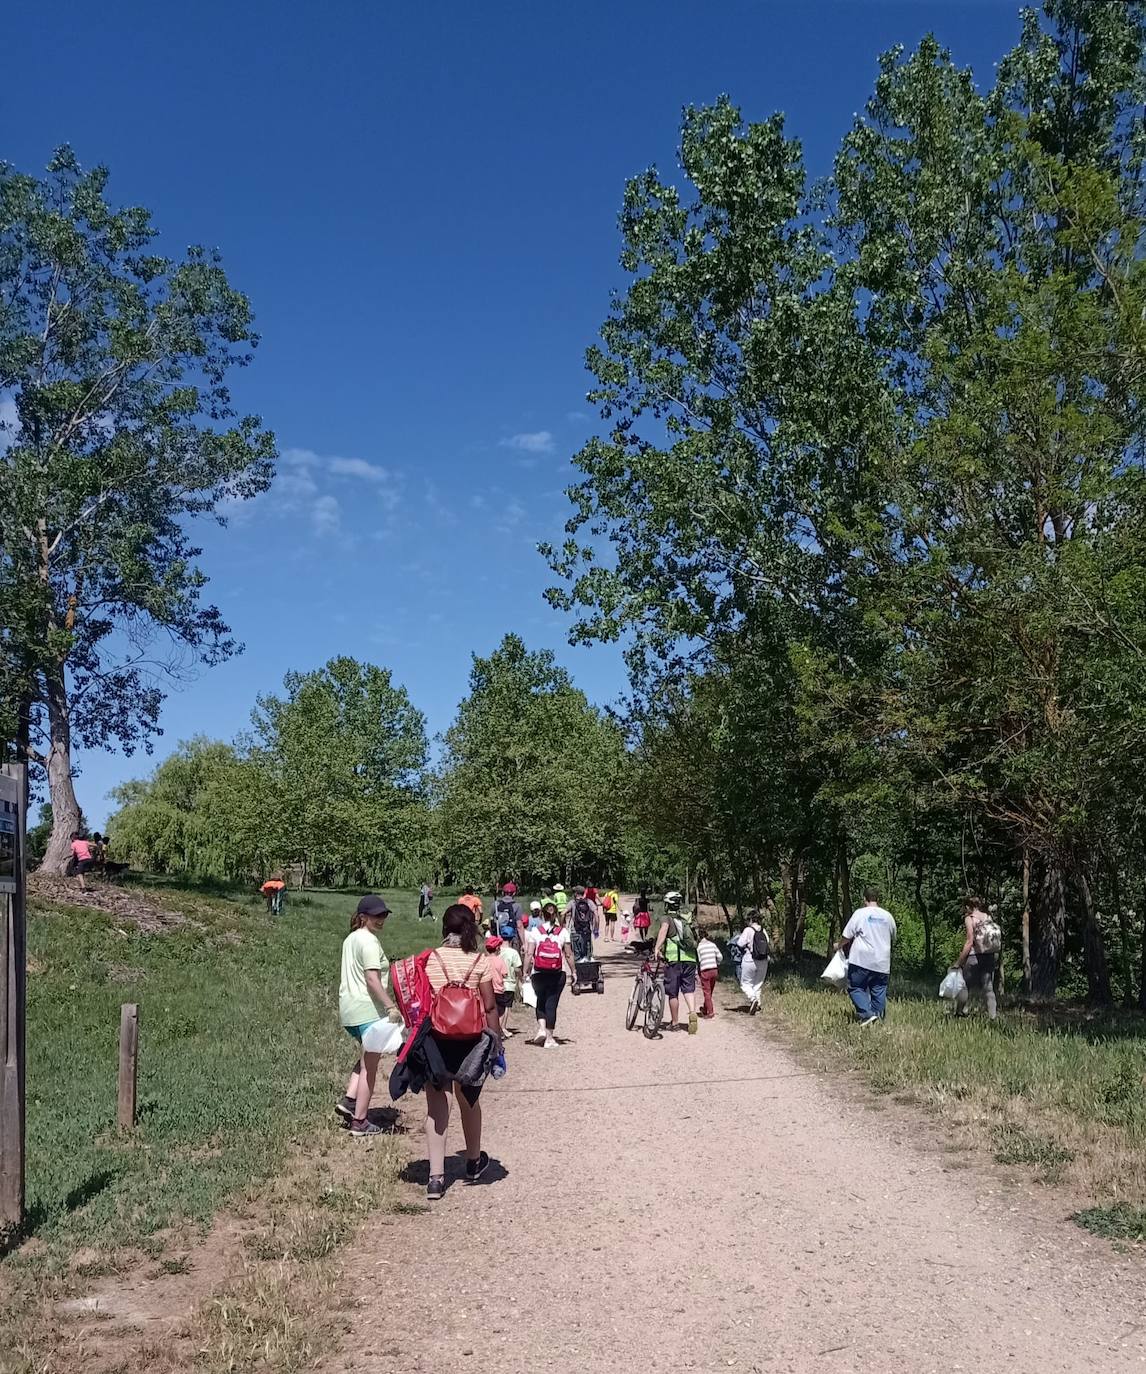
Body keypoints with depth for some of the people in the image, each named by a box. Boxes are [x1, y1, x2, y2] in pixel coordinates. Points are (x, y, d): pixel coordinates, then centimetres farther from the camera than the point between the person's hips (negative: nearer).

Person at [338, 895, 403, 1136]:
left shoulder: (351, 938, 14)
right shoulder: (369, 941, -15)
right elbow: (372, 980, -23)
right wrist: (391, 1006, -25)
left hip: (348, 1009, 9)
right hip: (368, 1010, -9)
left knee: (367, 1057, 25)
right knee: (370, 1065, 0)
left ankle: (349, 1100, 13)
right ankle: (359, 1122, 5)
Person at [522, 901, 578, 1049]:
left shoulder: (535, 932, -2)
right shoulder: (563, 932, -2)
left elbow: (529, 954, -4)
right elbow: (569, 955, -2)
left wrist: (526, 972, 2)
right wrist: (573, 971, 8)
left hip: (539, 974, 0)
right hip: (557, 974, 0)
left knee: (541, 1002, 20)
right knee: (551, 1004, 6)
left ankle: (541, 1028, 1)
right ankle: (549, 1038, 7)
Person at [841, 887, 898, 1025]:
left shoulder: (860, 913, -5)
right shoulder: (888, 916, 8)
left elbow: (846, 936, -3)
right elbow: (893, 939, 22)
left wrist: (839, 945, 17)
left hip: (862, 961, -4)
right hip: (882, 963, 4)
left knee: (855, 988, 5)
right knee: (879, 991, 9)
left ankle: (867, 1014, -11)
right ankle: (878, 1017, 5)